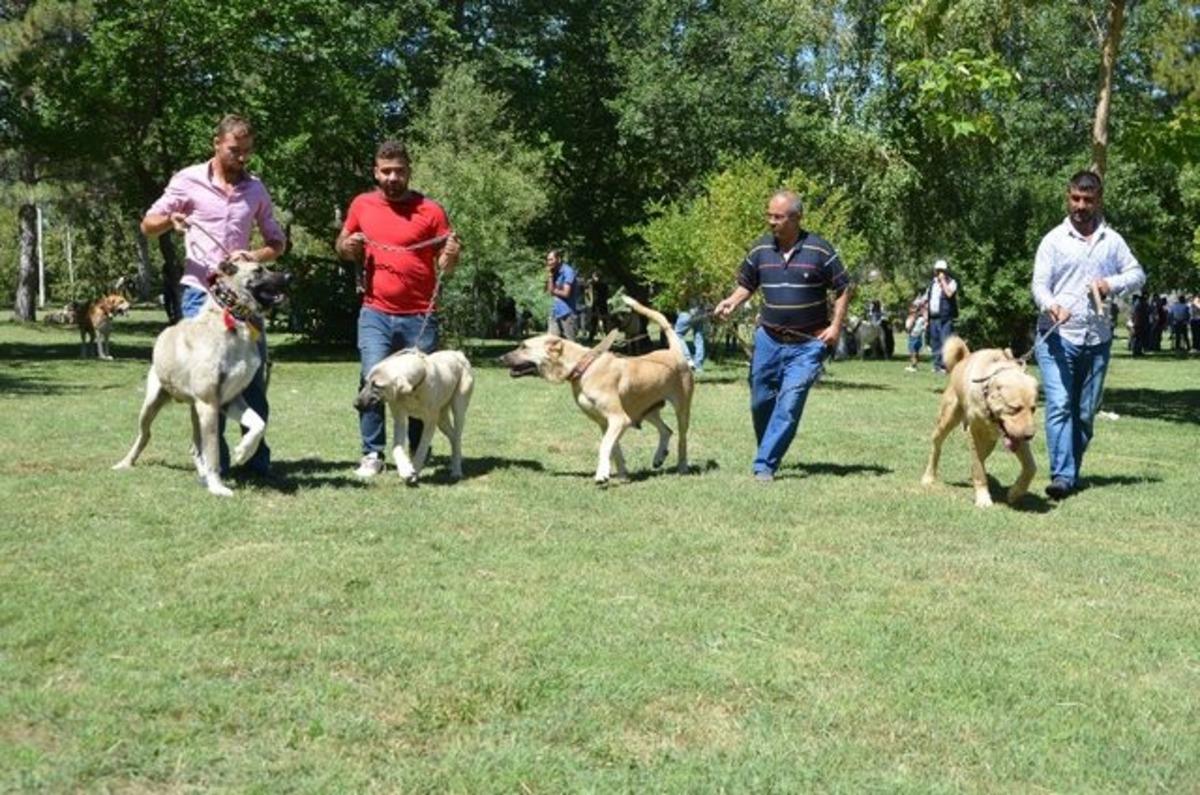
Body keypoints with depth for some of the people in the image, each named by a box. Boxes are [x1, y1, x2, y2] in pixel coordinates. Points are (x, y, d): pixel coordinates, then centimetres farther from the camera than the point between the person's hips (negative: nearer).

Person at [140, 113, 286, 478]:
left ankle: (257, 458, 14)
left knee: (254, 376, 4)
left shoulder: (255, 188, 10)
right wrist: (170, 219, -18)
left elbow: (277, 242, 16)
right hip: (200, 293, -3)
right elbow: (147, 226, 5)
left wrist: (254, 256, -6)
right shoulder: (188, 180, 1)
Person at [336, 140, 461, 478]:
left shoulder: (430, 210, -1)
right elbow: (342, 245, 21)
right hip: (375, 314, 1)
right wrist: (348, 246, -2)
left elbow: (445, 267, 2)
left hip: (420, 317, -1)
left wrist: (451, 256, -20)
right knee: (373, 379, -11)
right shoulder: (361, 205, 7)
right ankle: (372, 454, -2)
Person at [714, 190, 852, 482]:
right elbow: (747, 284, 14)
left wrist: (835, 326, -10)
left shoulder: (819, 250, -8)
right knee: (760, 402, 11)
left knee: (789, 405, -11)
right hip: (768, 339, 4)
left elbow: (843, 289, -1)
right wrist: (732, 302, -6)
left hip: (807, 344, -4)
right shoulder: (761, 249, 2)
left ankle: (765, 465, -7)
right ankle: (768, 452, 32)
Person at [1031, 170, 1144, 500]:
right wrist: (1051, 306, -27)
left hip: (1098, 339, 3)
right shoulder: (1054, 240, 2)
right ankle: (1062, 475, -19)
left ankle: (1072, 473, 19)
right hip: (1057, 337, -3)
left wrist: (1112, 283, -9)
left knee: (1086, 412, 8)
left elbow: (1137, 274, 12)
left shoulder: (1112, 240, 10)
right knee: (1059, 405, -15)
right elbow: (1040, 285, -5)